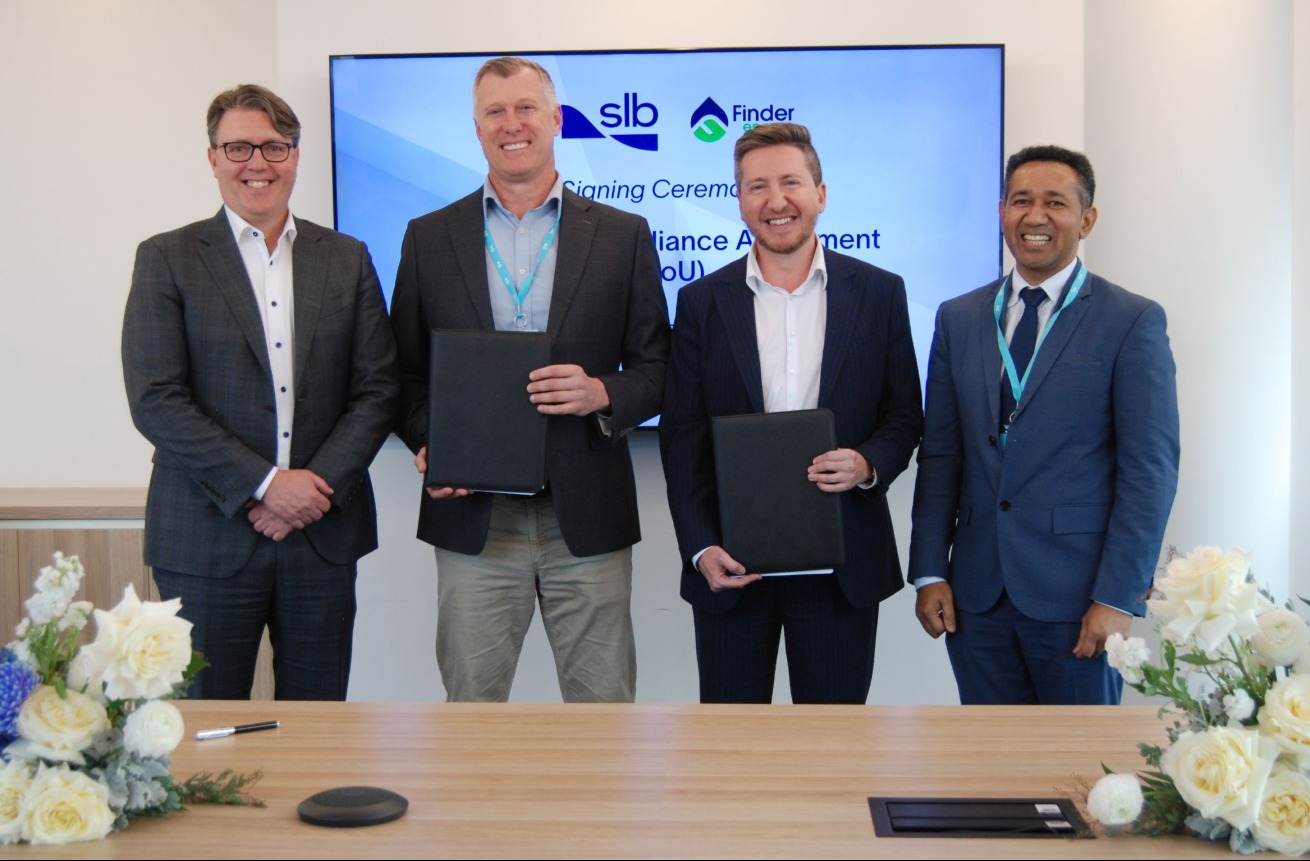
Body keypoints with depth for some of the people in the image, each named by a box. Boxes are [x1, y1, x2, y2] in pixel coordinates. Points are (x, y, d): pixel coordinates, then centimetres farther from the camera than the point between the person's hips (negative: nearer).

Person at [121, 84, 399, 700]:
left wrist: (317, 487, -9)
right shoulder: (166, 259, 2)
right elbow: (155, 401, -7)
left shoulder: (348, 260, 10)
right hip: (208, 540, -2)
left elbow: (378, 390, 5)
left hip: (324, 535, 3)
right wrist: (264, 484, -13)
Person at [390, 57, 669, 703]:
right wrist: (427, 444, -8)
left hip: (587, 514, 0)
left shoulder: (622, 236, 6)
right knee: (470, 701, 9)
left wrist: (603, 395, -15)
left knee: (603, 703, 7)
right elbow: (406, 370, 10)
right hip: (472, 516, 1)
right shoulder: (429, 238, 8)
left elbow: (656, 368, 6)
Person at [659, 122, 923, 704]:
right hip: (729, 563, 1)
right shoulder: (702, 302, 2)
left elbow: (905, 414, 6)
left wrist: (869, 464, -16)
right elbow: (681, 437, 0)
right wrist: (700, 548, -10)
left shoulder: (879, 293, 3)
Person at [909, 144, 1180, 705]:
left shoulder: (1133, 322, -3)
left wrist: (1118, 597, -12)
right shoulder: (958, 318, 9)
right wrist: (930, 572, 3)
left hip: (1077, 593, -3)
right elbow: (940, 454, 8)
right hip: (978, 592, 4)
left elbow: (1150, 469, -7)